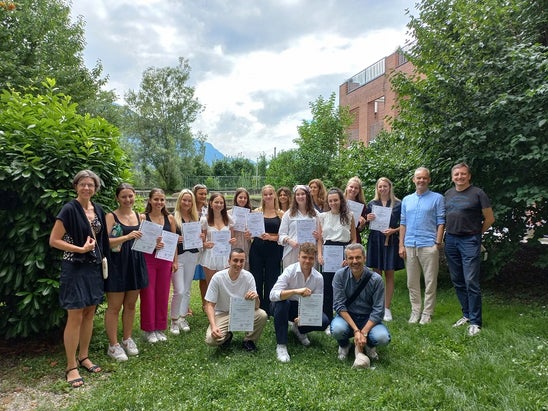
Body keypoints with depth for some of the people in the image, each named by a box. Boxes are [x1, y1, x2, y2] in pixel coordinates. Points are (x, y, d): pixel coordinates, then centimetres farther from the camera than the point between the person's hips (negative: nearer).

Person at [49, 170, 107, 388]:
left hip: (94, 267, 6)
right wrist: (81, 249, -17)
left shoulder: (98, 210, 8)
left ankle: (84, 357, 28)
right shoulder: (69, 209, -12)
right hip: (75, 269, -6)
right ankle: (71, 367, 11)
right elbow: (53, 241, -13)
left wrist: (102, 259, 10)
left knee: (89, 313, 13)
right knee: (75, 317, -2)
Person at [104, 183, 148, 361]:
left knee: (130, 304, 14)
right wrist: (127, 237, -28)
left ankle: (127, 339, 29)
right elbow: (105, 242, -18)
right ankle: (113, 345, 14)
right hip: (117, 265, -5)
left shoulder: (139, 216, 10)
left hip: (135, 264, 5)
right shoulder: (111, 216, -6)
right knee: (114, 307, 2)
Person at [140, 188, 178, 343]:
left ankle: (160, 328, 24)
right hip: (148, 259, -3)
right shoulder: (143, 218, -4)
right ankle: (148, 329, 18)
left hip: (165, 260, 3)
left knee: (163, 294, 9)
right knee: (148, 294, 3)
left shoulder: (170, 218, 6)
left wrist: (175, 261, 6)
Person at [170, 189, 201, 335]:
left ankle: (182, 318, 24)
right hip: (177, 256, -5)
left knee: (187, 289, 11)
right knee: (179, 291, -8)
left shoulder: (196, 218, 10)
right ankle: (174, 321, 9)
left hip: (192, 255, 5)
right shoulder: (172, 217, -5)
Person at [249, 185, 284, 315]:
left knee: (271, 280, 6)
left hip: (274, 250, -1)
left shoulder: (281, 214, 4)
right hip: (257, 249, 1)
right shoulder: (256, 211, 6)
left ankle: (268, 309, 20)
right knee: (257, 279, 5)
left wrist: (271, 237, -14)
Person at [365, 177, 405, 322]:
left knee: (389, 275, 3)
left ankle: (387, 308, 11)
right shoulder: (372, 204, 10)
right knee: (376, 274, 4)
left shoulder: (398, 204, 3)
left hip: (391, 241, -2)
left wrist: (394, 230, -13)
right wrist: (368, 219, -7)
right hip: (375, 240, 2)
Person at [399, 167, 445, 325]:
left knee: (430, 282, 2)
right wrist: (401, 245, 6)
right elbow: (403, 223, 13)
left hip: (429, 245, -4)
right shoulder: (406, 200, 14)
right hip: (410, 246, 4)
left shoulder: (437, 198, 3)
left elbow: (441, 222, 0)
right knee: (412, 282, 9)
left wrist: (438, 243, -9)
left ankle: (427, 313, 13)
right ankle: (415, 311, 20)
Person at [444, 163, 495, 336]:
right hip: (451, 241, 6)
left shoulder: (478, 193, -5)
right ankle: (466, 314, 25)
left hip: (469, 242, -5)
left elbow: (490, 218, 0)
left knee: (471, 282, -6)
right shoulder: (448, 194, 10)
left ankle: (475, 322, 4)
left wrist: (476, 233, 7)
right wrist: (448, 233, 10)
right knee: (458, 282, 11)